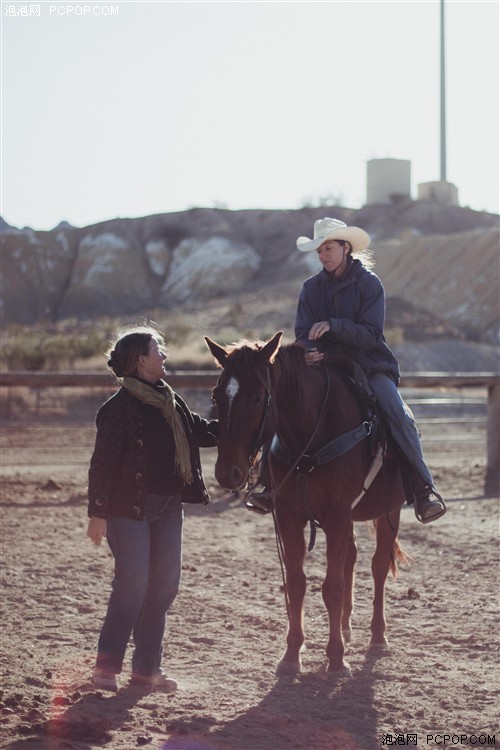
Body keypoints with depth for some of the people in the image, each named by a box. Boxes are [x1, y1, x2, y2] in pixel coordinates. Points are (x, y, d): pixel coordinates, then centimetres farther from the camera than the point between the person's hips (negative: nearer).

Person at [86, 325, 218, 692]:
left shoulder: (171, 401, 10)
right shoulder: (119, 407, -12)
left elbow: (203, 432, 20)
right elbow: (103, 462, -13)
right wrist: (98, 513, -16)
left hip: (169, 507, 8)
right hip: (130, 508, -7)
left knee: (165, 586, 8)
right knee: (133, 584, -9)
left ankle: (148, 666, 17)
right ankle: (107, 665, 3)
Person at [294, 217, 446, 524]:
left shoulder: (369, 283, -4)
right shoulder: (312, 287, 6)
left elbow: (370, 334, -12)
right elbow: (303, 334, 3)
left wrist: (332, 325, -26)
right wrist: (310, 352, -21)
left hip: (371, 367, -3)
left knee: (400, 417, -26)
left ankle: (424, 489, -20)